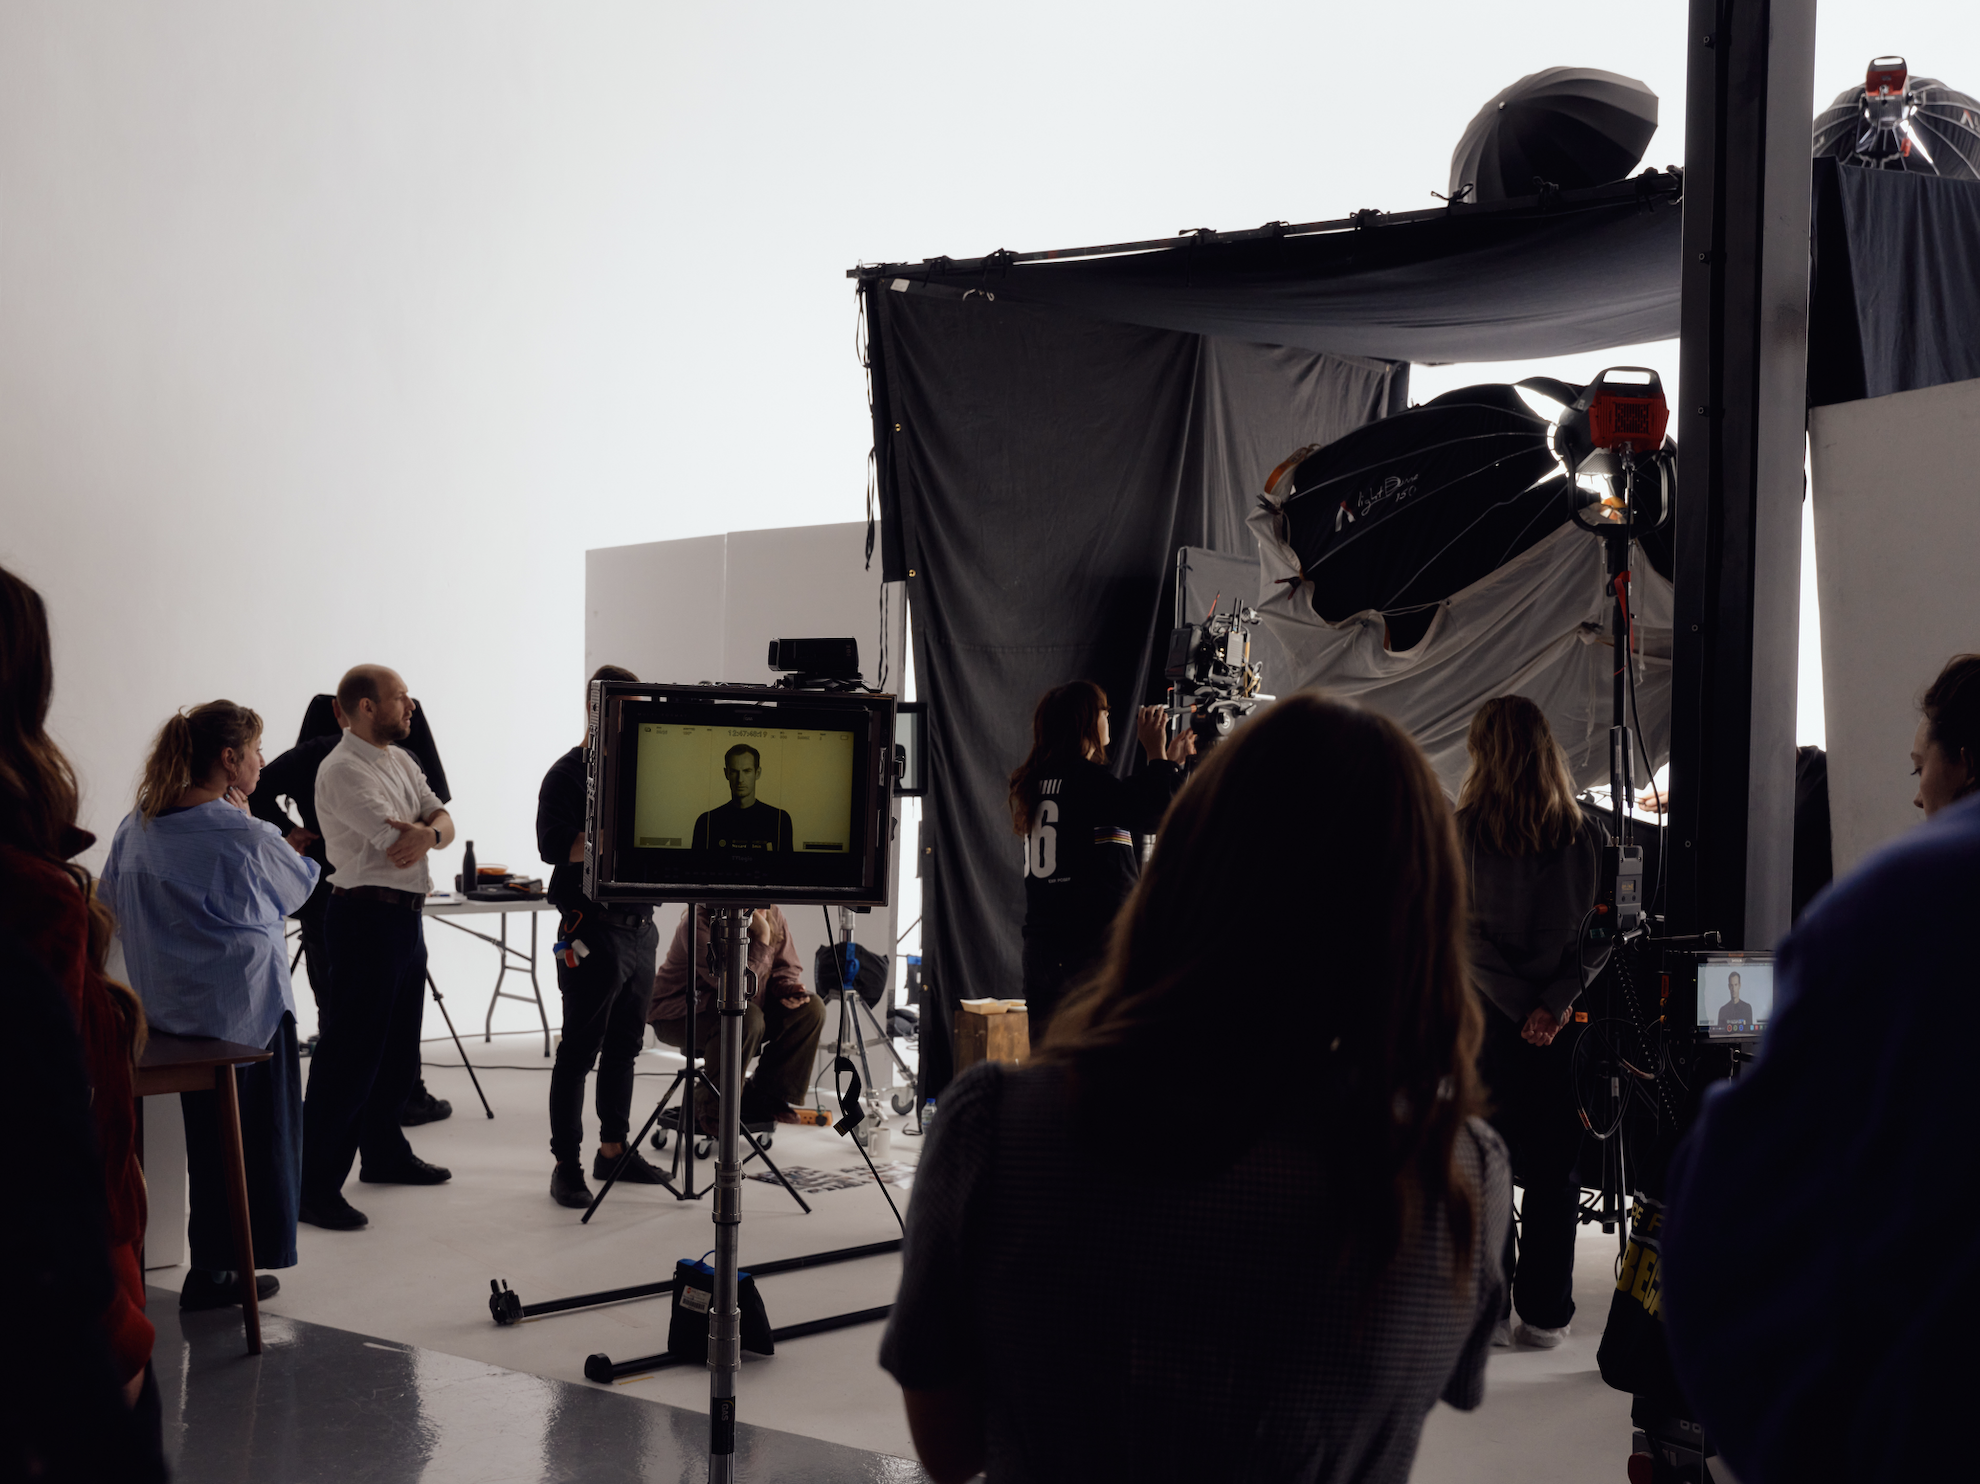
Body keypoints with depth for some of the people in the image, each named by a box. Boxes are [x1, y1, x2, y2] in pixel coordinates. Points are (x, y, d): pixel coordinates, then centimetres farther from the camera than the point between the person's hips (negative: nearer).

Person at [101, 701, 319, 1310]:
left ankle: (211, 1266, 22)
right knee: (258, 1134, 6)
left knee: (205, 1136, 16)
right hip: (246, 1007, -7)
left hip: (165, 1004, 7)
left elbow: (112, 904, 11)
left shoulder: (136, 827, 2)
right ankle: (216, 1273, 9)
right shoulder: (245, 836, -16)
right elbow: (300, 884, 1)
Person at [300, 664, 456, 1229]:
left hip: (406, 917, 9)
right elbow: (396, 842, -23)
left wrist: (427, 833, -16)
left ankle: (384, 1155, 32)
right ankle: (315, 1186, -5)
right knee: (351, 1051, -9)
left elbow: (444, 821, 6)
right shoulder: (343, 770, -15)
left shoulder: (400, 759, 15)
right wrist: (427, 830, -4)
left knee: (398, 1047, 18)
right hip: (367, 915, -9)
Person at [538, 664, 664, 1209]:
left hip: (640, 928, 7)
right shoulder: (568, 775, -7)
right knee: (579, 1051, -1)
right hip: (593, 932, -7)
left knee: (624, 1046, 14)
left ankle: (614, 1149, 24)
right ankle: (566, 1163, 6)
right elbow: (555, 846, -18)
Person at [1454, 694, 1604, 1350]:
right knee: (1553, 1171, 9)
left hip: (1485, 1018, -2)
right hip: (1566, 1022, 2)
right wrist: (1554, 1004, -9)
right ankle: (1544, 1314, 14)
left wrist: (1522, 1007, -7)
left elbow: (1464, 932, -10)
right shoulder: (1587, 835, 0)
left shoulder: (1459, 832, -8)